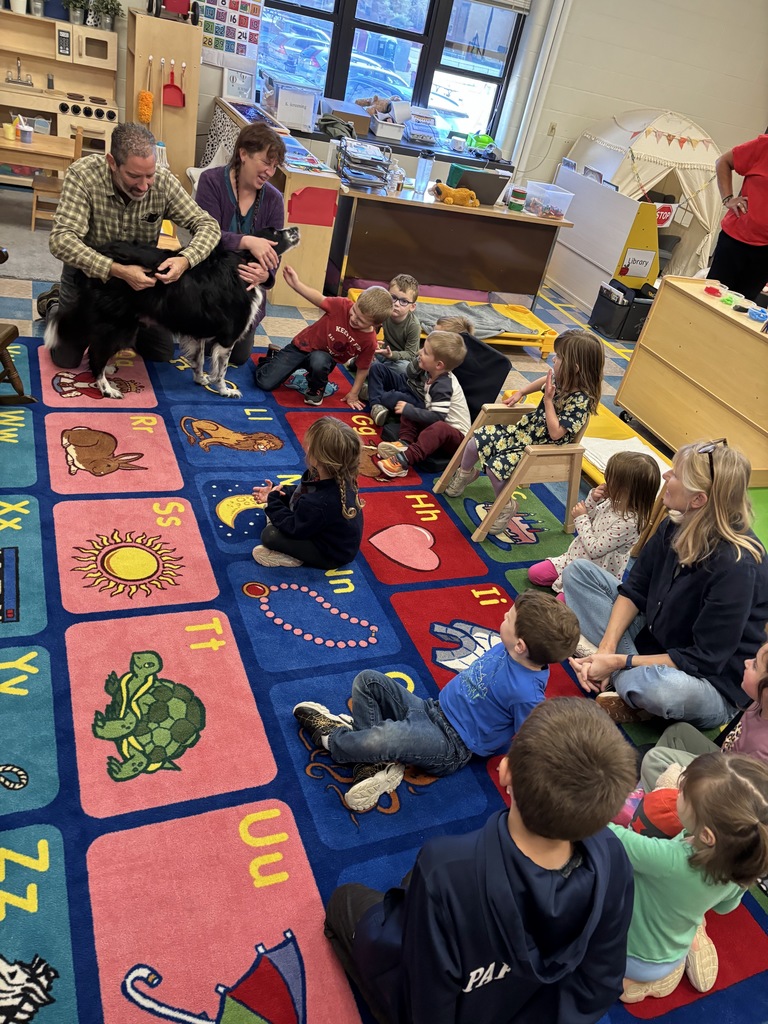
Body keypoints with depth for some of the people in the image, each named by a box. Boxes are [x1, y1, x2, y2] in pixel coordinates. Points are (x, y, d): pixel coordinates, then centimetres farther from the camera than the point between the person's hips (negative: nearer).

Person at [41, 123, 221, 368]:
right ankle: (53, 305, 31)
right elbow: (61, 240, -35)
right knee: (66, 358, -1)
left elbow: (208, 225, -18)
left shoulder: (164, 181, -21)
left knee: (163, 354, 4)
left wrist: (186, 259, -39)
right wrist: (117, 271, -48)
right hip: (89, 272, -2)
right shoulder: (82, 175, -29)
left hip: (141, 273, 3)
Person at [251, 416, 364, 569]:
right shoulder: (341, 479, -16)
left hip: (331, 554, -9)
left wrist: (273, 500, -11)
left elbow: (293, 528, -23)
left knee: (269, 535, -16)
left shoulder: (317, 505, -43)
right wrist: (276, 494, -2)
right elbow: (302, 493, 5)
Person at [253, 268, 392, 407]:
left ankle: (316, 390, -6)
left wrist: (353, 394, -5)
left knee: (319, 361, -41)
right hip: (303, 345, 0)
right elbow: (320, 299, -10)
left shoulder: (369, 341, -23)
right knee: (265, 383, -5)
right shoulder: (343, 305, -26)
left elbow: (363, 369, -9)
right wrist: (296, 284, -21)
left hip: (325, 357, 0)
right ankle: (275, 359, 30)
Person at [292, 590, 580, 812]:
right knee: (367, 680, 1)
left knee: (385, 736, -32)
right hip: (432, 708, 9)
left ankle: (332, 737, 1)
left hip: (451, 747, -8)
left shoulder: (527, 695, -28)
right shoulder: (509, 648, -7)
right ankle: (376, 761, -6)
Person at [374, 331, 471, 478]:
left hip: (456, 435, -10)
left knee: (439, 428, -42)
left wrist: (409, 410, -27)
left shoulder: (443, 386, -24)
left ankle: (405, 459, -54)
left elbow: (437, 417, -31)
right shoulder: (433, 376, 4)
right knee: (408, 410, 8)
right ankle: (405, 443, -18)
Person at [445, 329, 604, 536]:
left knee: (496, 467, -23)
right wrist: (520, 392, 12)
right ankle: (464, 476, 32)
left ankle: (506, 507, 4)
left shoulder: (580, 400, -27)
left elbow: (555, 433, -29)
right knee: (475, 443, 1)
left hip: (541, 447, -7)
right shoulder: (561, 378, -6)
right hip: (523, 428, 7)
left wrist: (548, 399, -28)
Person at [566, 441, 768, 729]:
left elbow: (703, 660, -25)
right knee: (578, 571, 0)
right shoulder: (676, 527, -8)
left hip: (711, 683, -8)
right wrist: (607, 647, -13)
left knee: (655, 686, -45)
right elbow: (634, 590, 1)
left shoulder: (737, 566, -29)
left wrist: (619, 661, -24)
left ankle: (626, 680, -8)